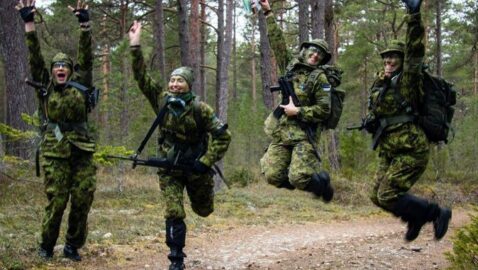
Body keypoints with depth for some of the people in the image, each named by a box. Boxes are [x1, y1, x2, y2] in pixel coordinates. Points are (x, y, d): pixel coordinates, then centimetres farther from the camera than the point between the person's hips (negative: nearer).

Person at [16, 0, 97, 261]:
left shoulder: (80, 85, 9)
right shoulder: (45, 87, 7)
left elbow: (86, 56, 2)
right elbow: (35, 56, 0)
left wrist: (84, 22, -7)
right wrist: (28, 22, -7)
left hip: (82, 151, 2)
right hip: (55, 152, -2)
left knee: (82, 200, 0)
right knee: (56, 201, -2)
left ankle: (73, 245, 15)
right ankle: (46, 245, 15)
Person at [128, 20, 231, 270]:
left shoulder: (200, 109, -16)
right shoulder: (162, 100, -7)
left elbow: (223, 135, -15)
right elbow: (142, 76, -12)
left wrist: (206, 162, -19)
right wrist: (135, 48, -22)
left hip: (195, 166, -1)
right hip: (169, 168, 1)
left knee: (203, 210, 19)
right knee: (173, 214, -8)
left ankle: (204, 187, 56)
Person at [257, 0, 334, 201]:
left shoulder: (320, 78, -2)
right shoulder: (291, 66, 12)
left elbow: (324, 110, -8)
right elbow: (278, 42, 16)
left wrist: (298, 112, -14)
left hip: (304, 134, -5)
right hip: (281, 132, 5)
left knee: (299, 179, -18)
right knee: (273, 176, -5)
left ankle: (323, 182, 16)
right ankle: (310, 181, 21)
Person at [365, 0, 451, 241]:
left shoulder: (406, 80, -8)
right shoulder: (381, 84, 13)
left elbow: (415, 50, -21)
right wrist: (371, 121, 7)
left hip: (411, 151, -9)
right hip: (390, 152, 9)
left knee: (388, 196, -15)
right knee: (378, 196, 9)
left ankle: (436, 213, 0)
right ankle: (416, 218, 29)